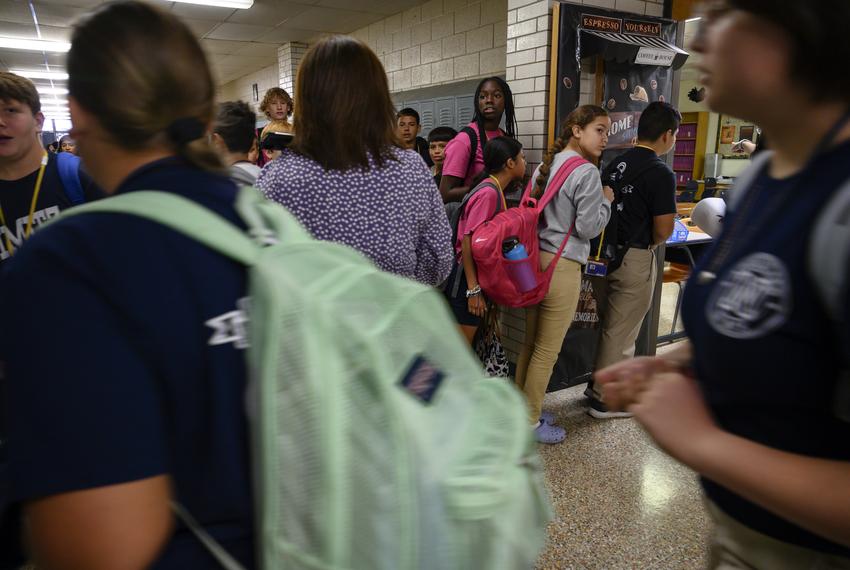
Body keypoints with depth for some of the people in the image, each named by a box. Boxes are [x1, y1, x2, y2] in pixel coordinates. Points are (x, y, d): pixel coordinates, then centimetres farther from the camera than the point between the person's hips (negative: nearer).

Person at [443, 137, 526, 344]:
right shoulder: (488, 193, -18)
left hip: (479, 276, 9)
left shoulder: (495, 191, 10)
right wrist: (473, 289, -23)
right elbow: (467, 241, -22)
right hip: (467, 278, -9)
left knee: (463, 346, 18)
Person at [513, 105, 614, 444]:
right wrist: (606, 200, 2)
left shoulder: (546, 165, 12)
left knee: (530, 343, 18)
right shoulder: (587, 173, -13)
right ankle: (530, 422, 18)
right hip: (562, 267, -8)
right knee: (547, 351, 4)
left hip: (534, 260, 8)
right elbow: (589, 228, -13)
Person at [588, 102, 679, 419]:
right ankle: (605, 399, 17)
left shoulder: (616, 164, 6)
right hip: (635, 259, -7)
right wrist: (651, 241, 5)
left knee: (612, 325, 20)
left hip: (610, 253, 7)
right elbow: (663, 231, -16)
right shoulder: (660, 174, -16)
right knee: (621, 332, 5)